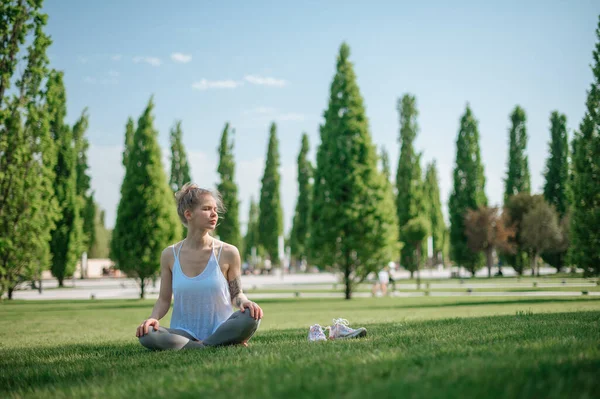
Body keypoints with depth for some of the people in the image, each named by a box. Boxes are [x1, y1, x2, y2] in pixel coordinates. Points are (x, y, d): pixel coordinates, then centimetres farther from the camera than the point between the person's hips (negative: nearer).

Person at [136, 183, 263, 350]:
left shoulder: (228, 253, -2)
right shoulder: (170, 255, 2)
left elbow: (236, 294, 6)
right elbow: (164, 299, 7)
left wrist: (244, 302, -19)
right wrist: (154, 317, -15)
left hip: (219, 330, -2)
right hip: (184, 333, 2)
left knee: (250, 316, -32)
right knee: (146, 335, -31)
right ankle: (224, 345, -25)